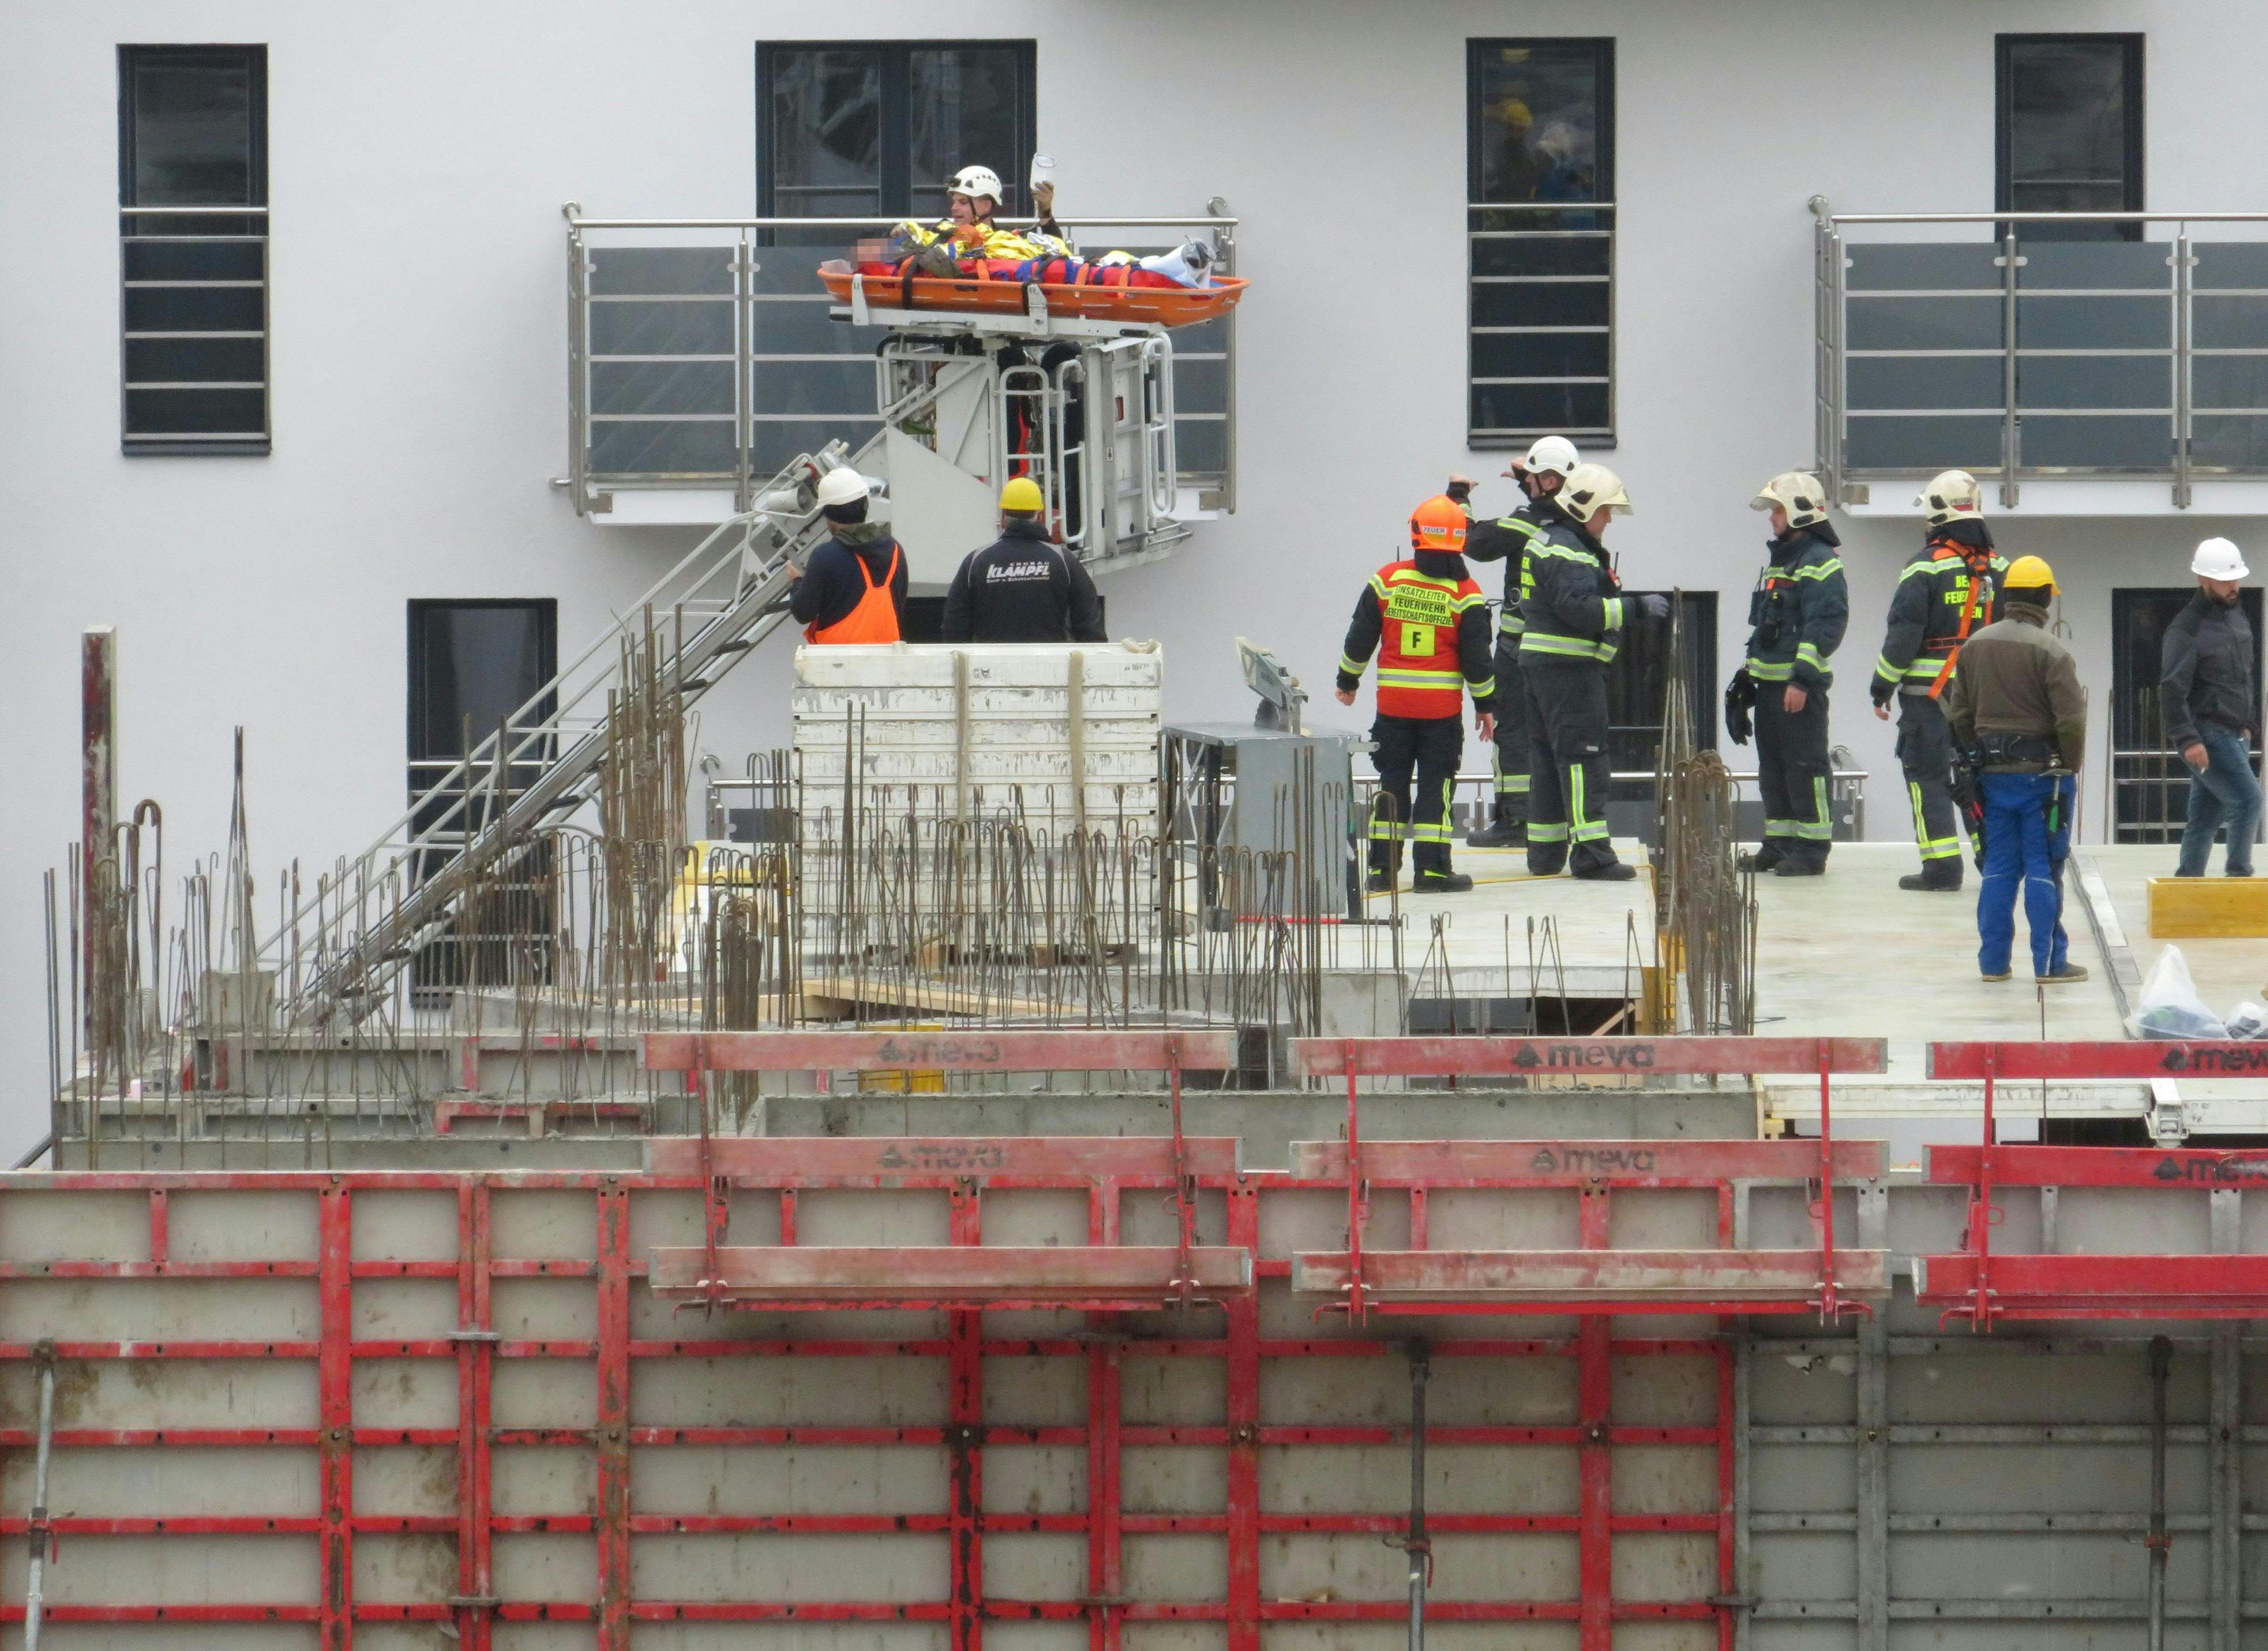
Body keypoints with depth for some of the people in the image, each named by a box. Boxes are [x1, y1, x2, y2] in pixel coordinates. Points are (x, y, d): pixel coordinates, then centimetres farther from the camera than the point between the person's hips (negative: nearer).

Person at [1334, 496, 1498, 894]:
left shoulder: (1388, 580, -2)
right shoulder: (1465, 593, -7)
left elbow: (1360, 637, 3)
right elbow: (1476, 656, -4)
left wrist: (1347, 681, 18)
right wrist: (1486, 705, 7)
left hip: (1393, 704, 2)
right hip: (1442, 708, -2)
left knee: (1392, 783, 10)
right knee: (1436, 784, 3)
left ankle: (1383, 869, 10)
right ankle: (1431, 870, 0)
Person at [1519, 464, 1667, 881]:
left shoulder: (1552, 543, 20)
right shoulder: (1566, 551, -14)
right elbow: (1581, 608, -23)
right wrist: (1637, 606, -20)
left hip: (1540, 661, 11)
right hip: (1568, 668, -11)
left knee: (1548, 758, 13)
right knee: (1583, 757, -11)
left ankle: (1545, 854, 16)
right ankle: (1590, 852, -15)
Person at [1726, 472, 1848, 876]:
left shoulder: (1820, 563, -12)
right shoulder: (1778, 560, 20)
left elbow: (1826, 626, -19)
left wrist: (1802, 679, -22)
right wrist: (1749, 672, 24)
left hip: (1801, 684, -10)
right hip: (1769, 683, 10)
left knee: (1805, 767, -8)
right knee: (1773, 767, 13)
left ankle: (1812, 849, -6)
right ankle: (1779, 843, 19)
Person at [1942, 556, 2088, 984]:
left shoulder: (1975, 646, 6)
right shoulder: (2050, 651, -14)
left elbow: (1958, 713, 13)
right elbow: (2072, 719, -16)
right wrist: (2070, 768, -2)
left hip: (1993, 773, 5)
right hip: (2042, 772, -5)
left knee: (1999, 867, 11)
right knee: (2043, 869, -1)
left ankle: (1993, 961, 12)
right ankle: (2049, 962, 1)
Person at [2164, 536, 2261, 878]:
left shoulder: (2236, 615, 15)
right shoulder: (2188, 628, -12)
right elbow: (2172, 689, -17)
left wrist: (2249, 725, 22)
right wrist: (2188, 740, -23)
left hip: (2235, 734, 8)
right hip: (2208, 734, -8)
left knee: (2205, 818, 9)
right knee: (2247, 800, -17)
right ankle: (2240, 877, -13)